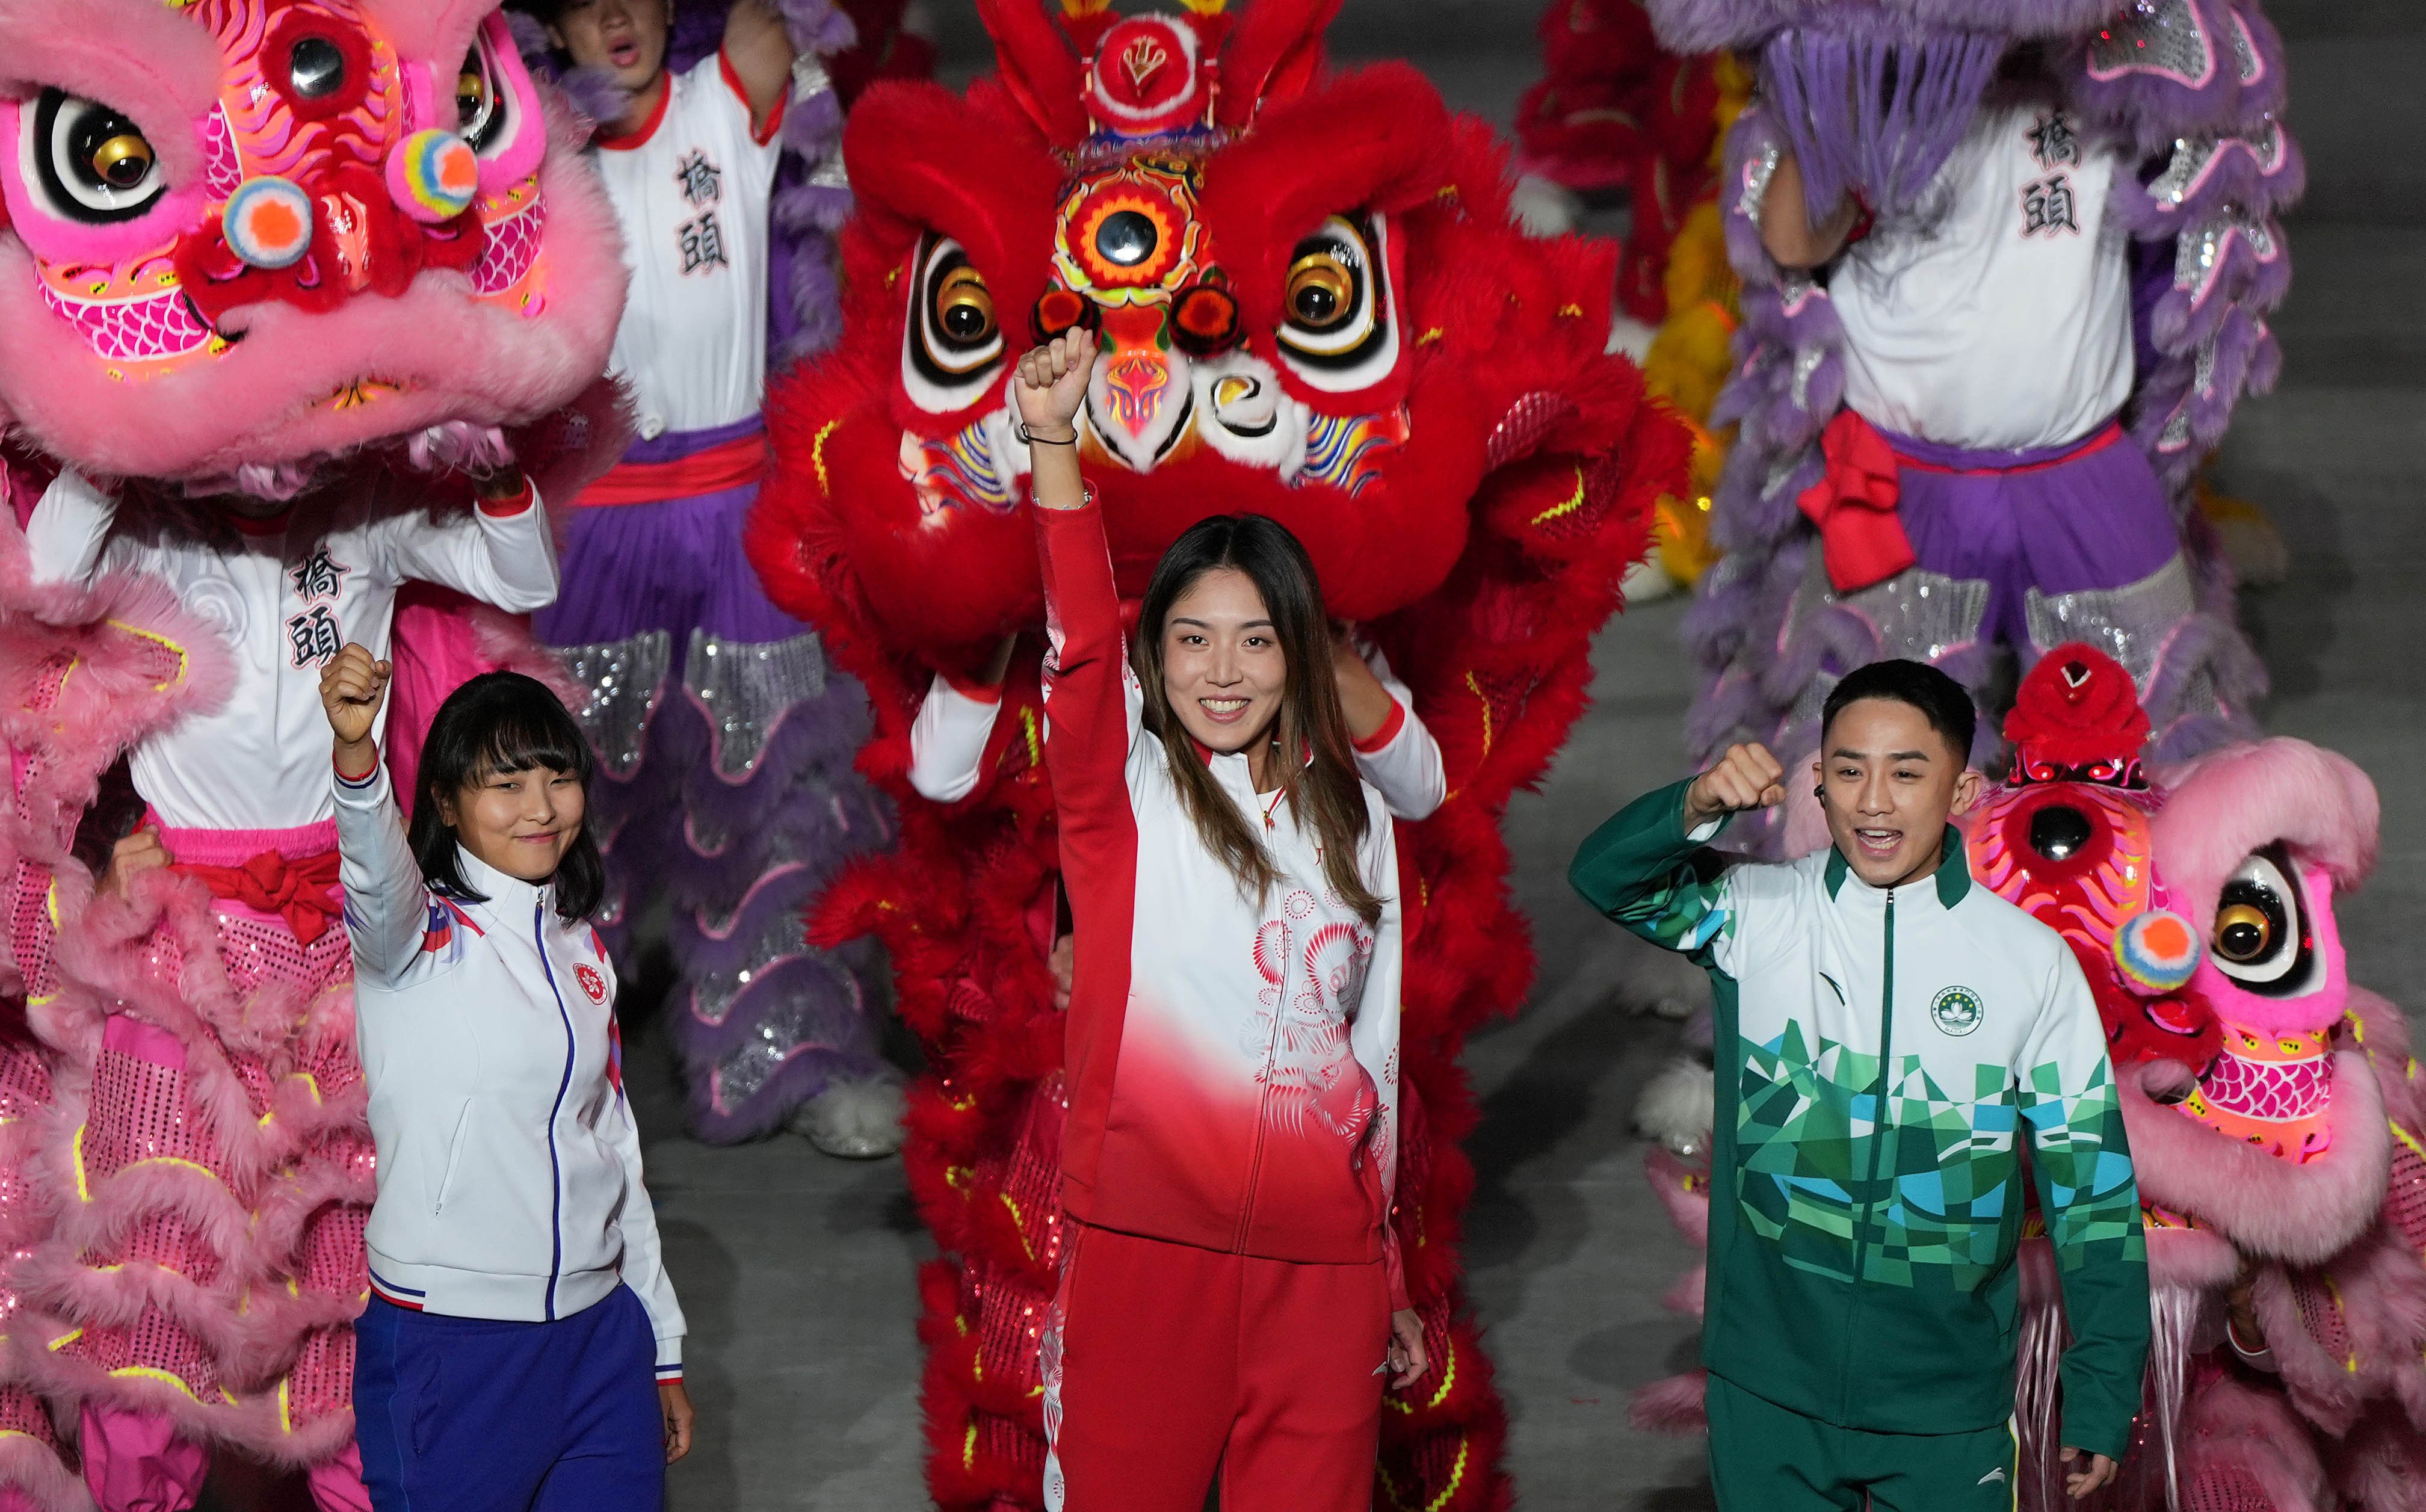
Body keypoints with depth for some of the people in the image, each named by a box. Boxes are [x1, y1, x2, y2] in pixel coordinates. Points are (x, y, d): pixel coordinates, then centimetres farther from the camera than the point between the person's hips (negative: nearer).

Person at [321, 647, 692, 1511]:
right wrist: (353, 754, -52)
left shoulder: (580, 947, 12)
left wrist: (664, 1348, 20)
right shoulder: (420, 931, -6)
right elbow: (376, 870, -30)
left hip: (600, 1338, 6)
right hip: (448, 1348, -5)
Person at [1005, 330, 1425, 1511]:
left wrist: (1388, 1279, 20)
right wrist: (1053, 443, -33)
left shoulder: (1353, 821, 14)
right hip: (1143, 1245, -3)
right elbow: (1079, 648, -18)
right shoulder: (1123, 793, 2)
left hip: (1320, 1263, 3)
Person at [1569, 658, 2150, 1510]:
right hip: (1767, 1388, 1)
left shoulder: (2032, 963, -4)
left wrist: (2103, 1396, 0)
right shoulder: (1757, 914, -1)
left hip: (1948, 1407, -1)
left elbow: (2092, 1186, 0)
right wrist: (1697, 810, -27)